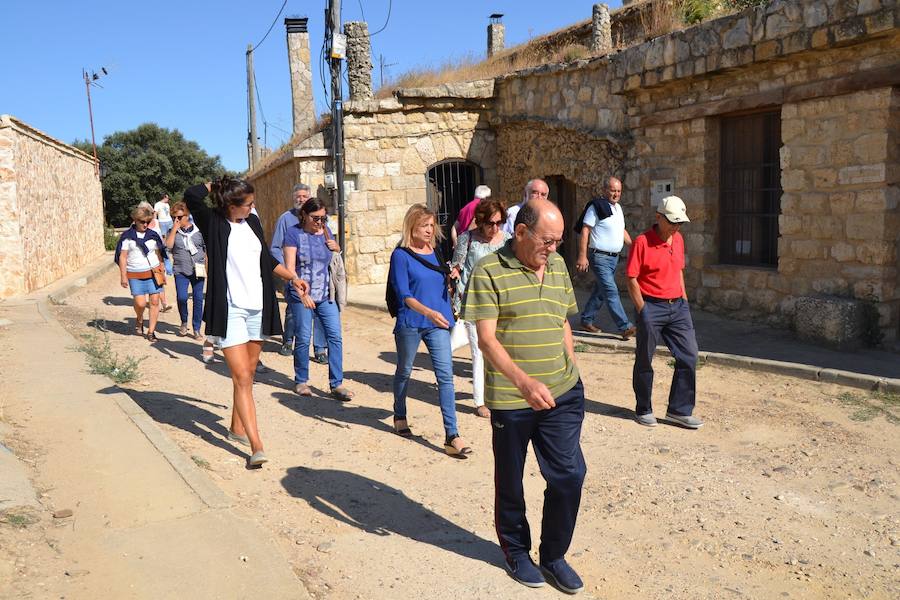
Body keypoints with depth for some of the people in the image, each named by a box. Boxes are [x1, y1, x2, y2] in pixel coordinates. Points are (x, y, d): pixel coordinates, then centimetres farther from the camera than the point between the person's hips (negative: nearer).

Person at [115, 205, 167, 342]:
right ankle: (139, 320, 25)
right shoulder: (127, 236, -1)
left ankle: (151, 331, 8)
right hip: (135, 275, -2)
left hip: (153, 272, 2)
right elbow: (122, 256, -1)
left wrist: (162, 272, 12)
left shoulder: (153, 235, 7)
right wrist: (123, 276, -5)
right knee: (140, 303, -9)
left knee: (154, 302, -2)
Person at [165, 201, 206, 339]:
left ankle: (196, 329, 12)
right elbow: (168, 246, -12)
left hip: (198, 271, 0)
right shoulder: (173, 232, 7)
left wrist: (207, 269, 7)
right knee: (181, 297, -13)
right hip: (181, 271, 0)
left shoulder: (198, 231, 6)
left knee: (198, 299, 1)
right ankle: (184, 322, 14)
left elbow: (206, 251, 10)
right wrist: (175, 228, -11)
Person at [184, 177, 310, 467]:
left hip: (258, 308, 6)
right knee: (241, 378, -10)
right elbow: (191, 196, -26)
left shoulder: (252, 222, 10)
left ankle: (237, 427, 32)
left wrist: (293, 277, 18)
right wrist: (215, 184, -7)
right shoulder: (213, 223, -8)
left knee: (248, 373, 15)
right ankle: (256, 446, -11)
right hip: (230, 310, -6)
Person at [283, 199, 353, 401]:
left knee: (335, 336, -3)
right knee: (303, 339, 1)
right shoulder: (294, 233, -6)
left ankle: (337, 384, 2)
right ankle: (301, 381, 20)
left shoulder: (325, 232, 10)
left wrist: (335, 248, 2)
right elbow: (289, 268, -11)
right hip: (301, 296, -4)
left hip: (325, 294, 5)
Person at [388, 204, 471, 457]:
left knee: (445, 375, -5)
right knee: (404, 372, 15)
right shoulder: (401, 255, -8)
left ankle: (452, 436, -6)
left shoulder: (436, 253, 8)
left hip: (438, 323, 4)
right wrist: (428, 312, -28)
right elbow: (403, 294, -15)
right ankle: (399, 417, 40)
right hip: (410, 323, -4)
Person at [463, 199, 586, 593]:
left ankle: (553, 555, 26)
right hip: (510, 398, -4)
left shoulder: (558, 266, 8)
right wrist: (523, 381, -29)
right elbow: (486, 339, -17)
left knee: (569, 475, 4)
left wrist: (572, 375, 16)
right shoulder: (490, 272, -11)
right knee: (510, 481, 13)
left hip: (562, 394, 5)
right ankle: (516, 551, 36)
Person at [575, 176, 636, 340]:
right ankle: (625, 327, -15)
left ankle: (586, 321, 27)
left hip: (614, 257, 9)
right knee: (611, 291, -13)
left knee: (601, 291, 15)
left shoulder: (618, 208, 14)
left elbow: (622, 231, 24)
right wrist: (582, 256, -21)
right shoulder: (596, 206, -11)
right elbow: (585, 231, -15)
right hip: (600, 257, -9)